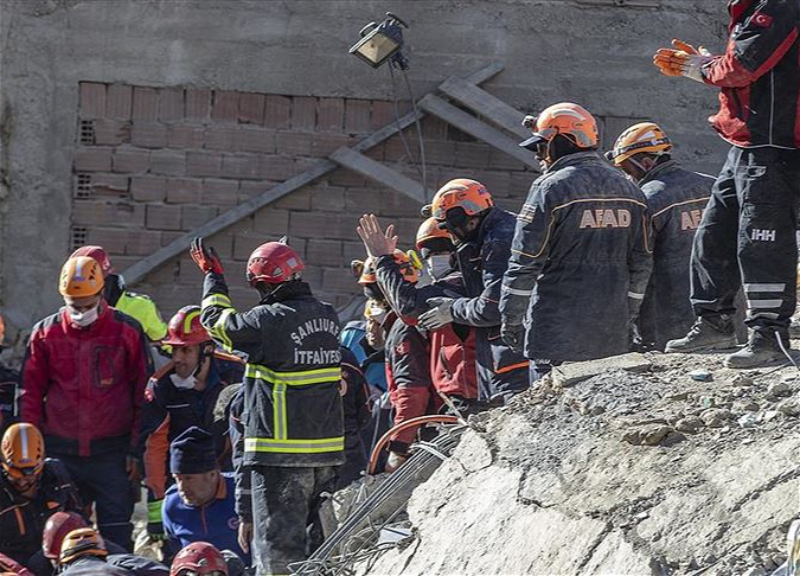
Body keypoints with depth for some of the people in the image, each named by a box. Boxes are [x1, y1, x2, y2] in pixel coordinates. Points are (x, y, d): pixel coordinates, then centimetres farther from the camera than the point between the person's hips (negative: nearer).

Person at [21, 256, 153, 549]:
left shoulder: (127, 331, -1)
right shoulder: (45, 333, 4)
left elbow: (143, 393, 2)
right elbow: (31, 395, 9)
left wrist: (137, 449, -2)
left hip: (112, 451, -2)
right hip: (60, 453, 2)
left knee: (117, 534, -3)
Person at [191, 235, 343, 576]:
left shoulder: (271, 320, -16)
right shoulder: (328, 316, 5)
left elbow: (217, 322, 0)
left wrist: (213, 276, 15)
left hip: (281, 453, -7)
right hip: (327, 449, 7)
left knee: (280, 544, -3)